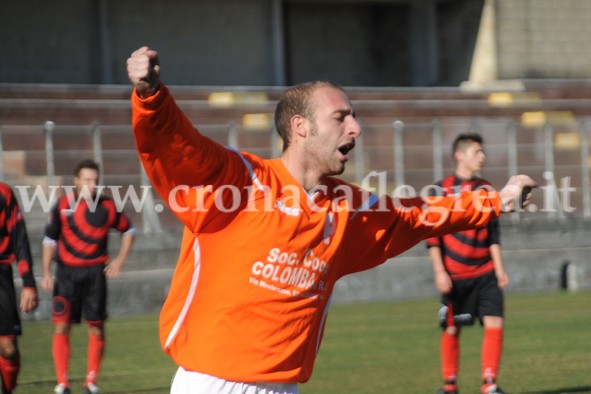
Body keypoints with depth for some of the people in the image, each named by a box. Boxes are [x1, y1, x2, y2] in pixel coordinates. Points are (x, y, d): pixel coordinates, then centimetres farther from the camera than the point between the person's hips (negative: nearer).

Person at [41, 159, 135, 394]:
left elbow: (128, 231, 15)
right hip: (67, 271, -1)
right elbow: (50, 240, 5)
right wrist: (46, 273, 0)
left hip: (95, 272, 1)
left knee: (96, 327, 2)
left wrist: (120, 259, 4)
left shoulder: (107, 207, 0)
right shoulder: (63, 205, -2)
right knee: (61, 326, -6)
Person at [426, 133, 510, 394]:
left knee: (494, 324, -10)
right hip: (454, 276, -3)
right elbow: (432, 235, -4)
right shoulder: (441, 190, -4)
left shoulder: (486, 189, 9)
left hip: (485, 274, 3)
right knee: (451, 329, 4)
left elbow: (493, 233, 12)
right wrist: (439, 271, -10)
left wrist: (499, 268, 6)